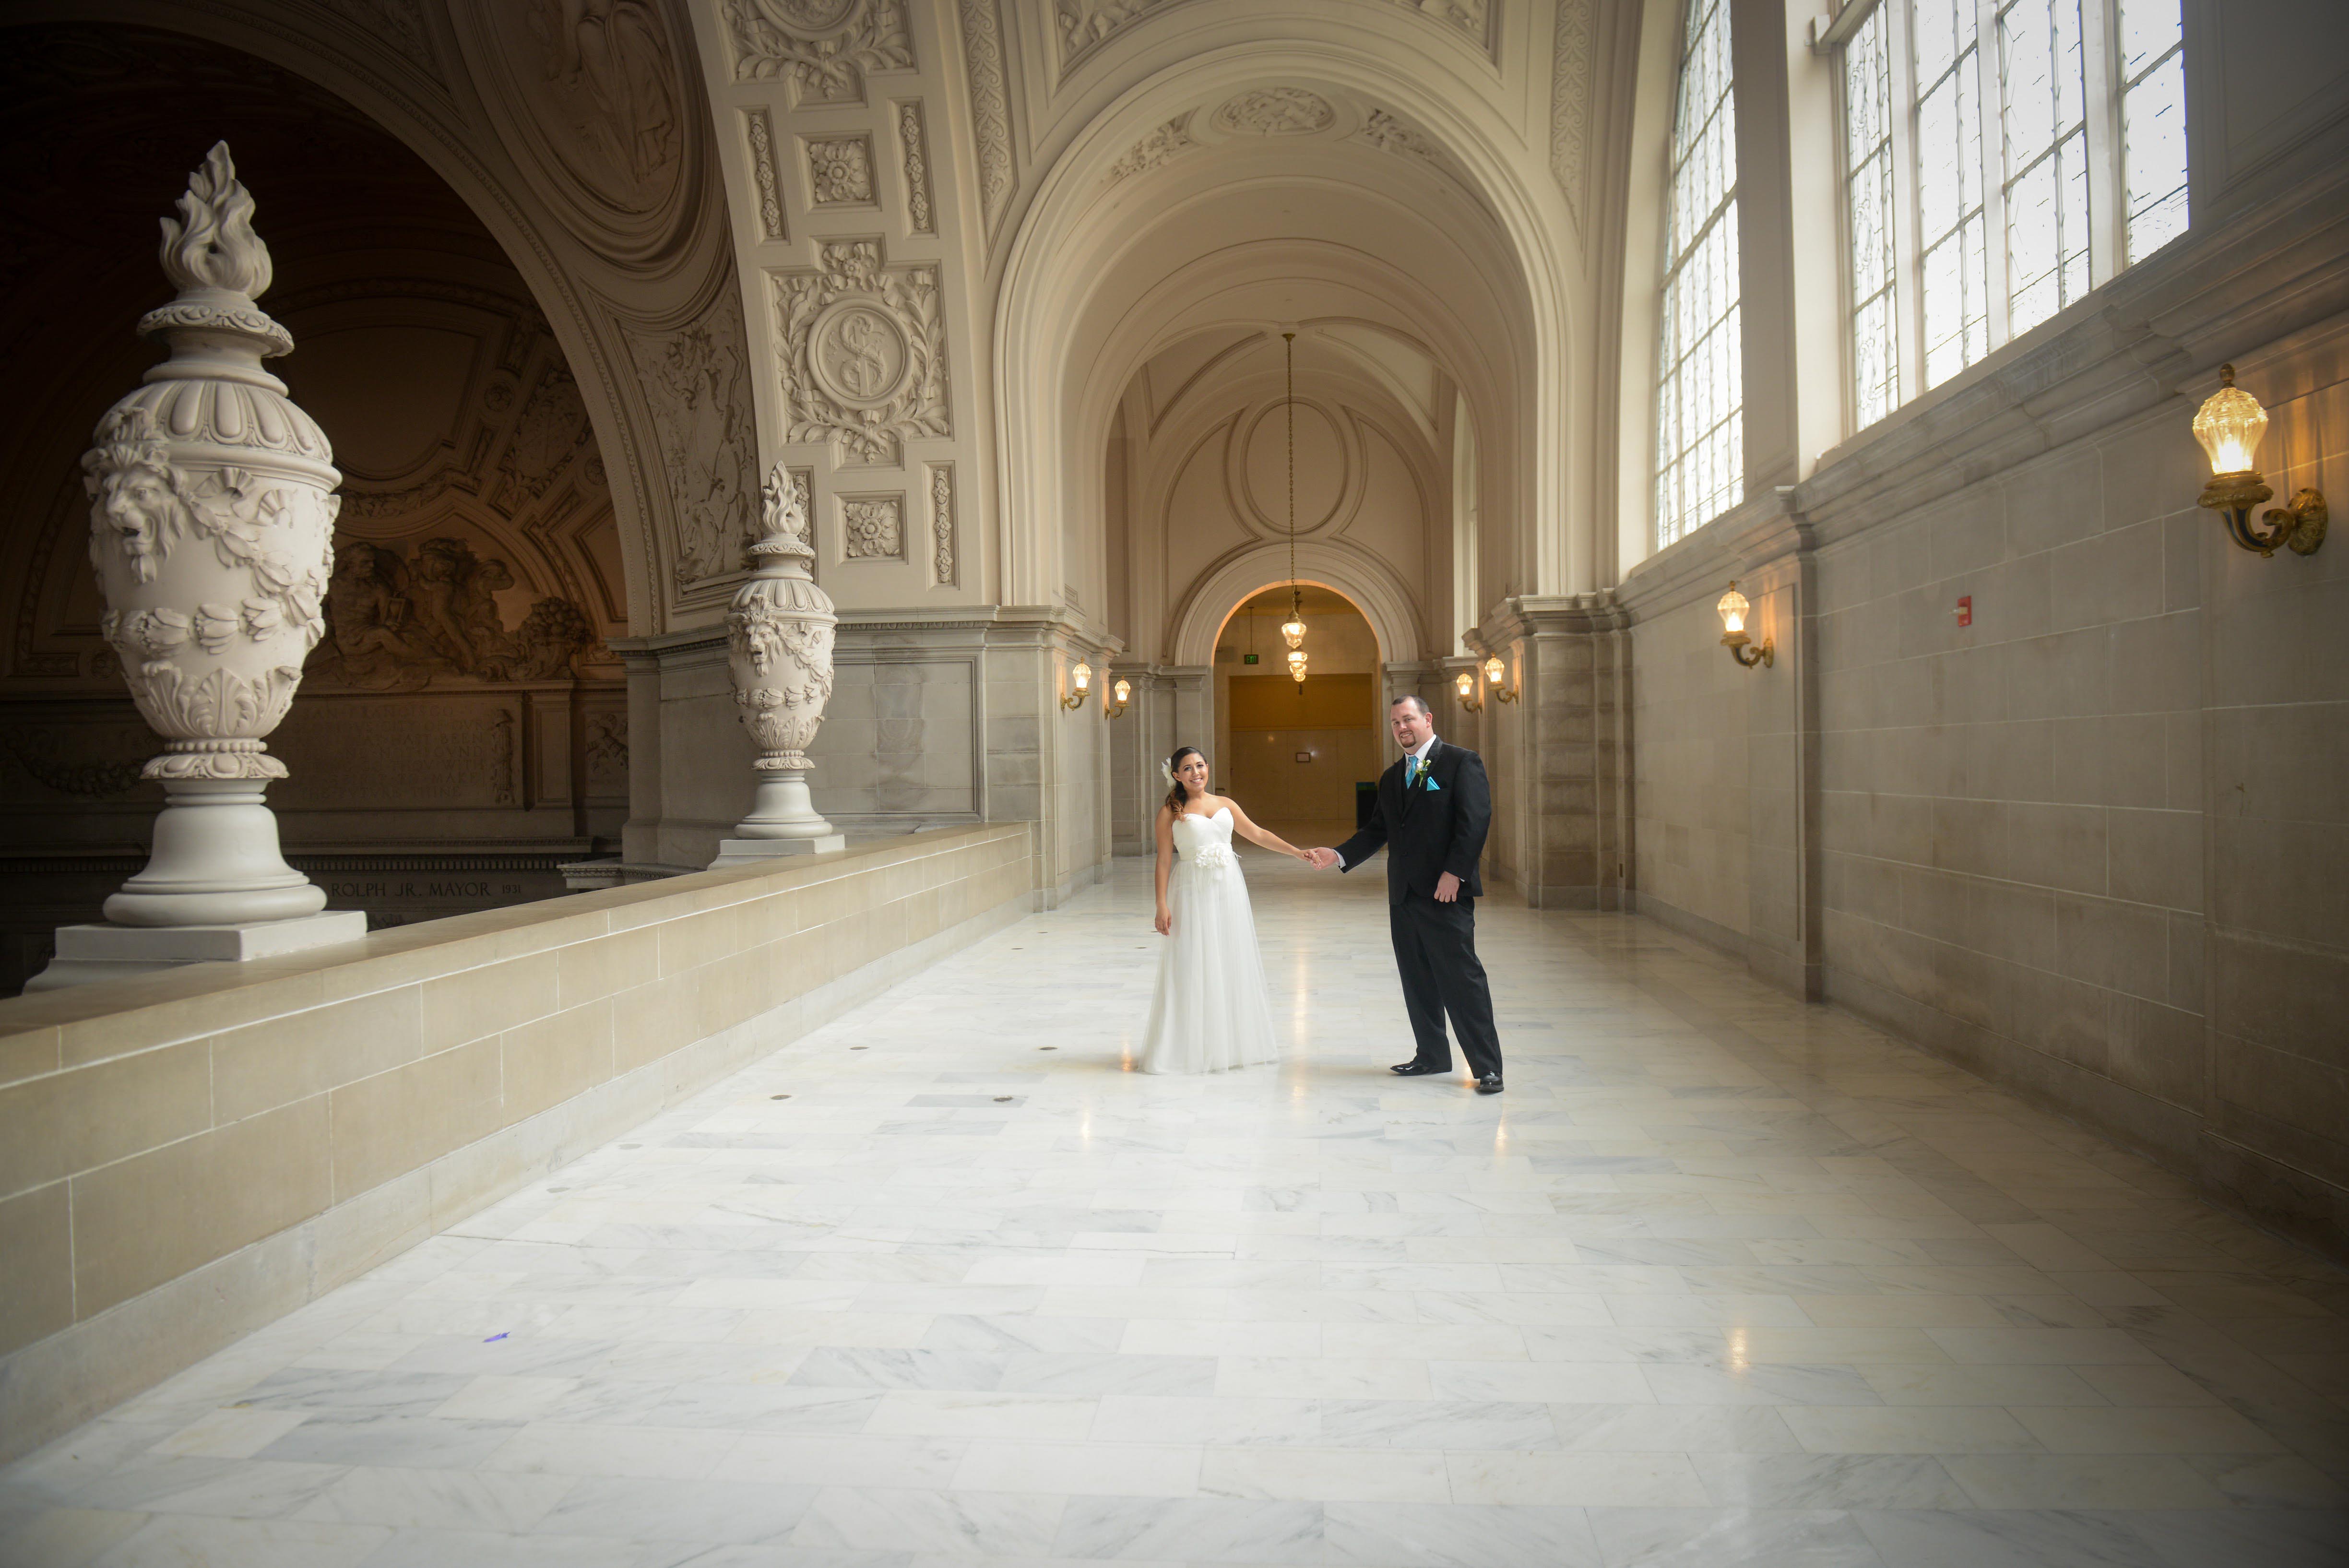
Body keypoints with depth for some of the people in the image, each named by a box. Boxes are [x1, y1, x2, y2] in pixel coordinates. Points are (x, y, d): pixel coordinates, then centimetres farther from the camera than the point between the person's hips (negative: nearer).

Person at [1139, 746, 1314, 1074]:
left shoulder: (1225, 804, 10)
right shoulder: (1171, 813, -1)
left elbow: (1257, 834, 15)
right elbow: (1164, 860, -4)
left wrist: (1297, 852, 11)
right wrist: (1162, 905, -10)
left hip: (1228, 890, 4)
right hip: (1192, 893, -4)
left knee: (1232, 963, 7)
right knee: (1194, 967, -2)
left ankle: (1232, 1043, 17)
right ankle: (1194, 1047, 5)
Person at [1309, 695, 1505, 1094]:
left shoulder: (1461, 762, -3)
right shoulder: (1391, 778, 19)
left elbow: (1476, 820, -12)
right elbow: (1377, 831, 17)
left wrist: (1454, 872, -19)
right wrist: (1338, 856, 4)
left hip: (1445, 893, -7)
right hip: (1403, 895, 7)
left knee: (1462, 978, -7)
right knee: (1417, 981, 11)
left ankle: (1487, 1067, -1)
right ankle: (1432, 1055, 23)